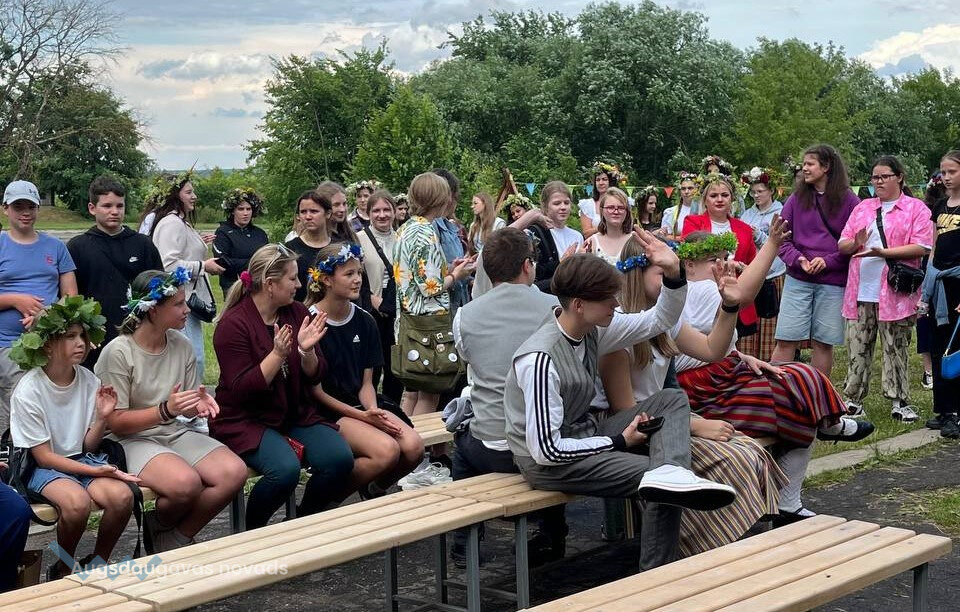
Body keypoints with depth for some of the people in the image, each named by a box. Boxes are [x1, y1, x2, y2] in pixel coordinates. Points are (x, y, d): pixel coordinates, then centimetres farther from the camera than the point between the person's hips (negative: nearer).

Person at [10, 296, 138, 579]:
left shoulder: (89, 381, -1)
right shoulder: (28, 391, -15)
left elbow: (88, 446, 5)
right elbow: (43, 456, -12)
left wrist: (102, 417, -15)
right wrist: (95, 471, -21)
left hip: (83, 459, 4)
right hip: (43, 468, -4)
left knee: (122, 495, -26)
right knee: (76, 502, -35)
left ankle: (97, 563, 1)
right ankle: (63, 570, -6)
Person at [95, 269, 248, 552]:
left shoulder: (182, 346, 5)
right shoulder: (118, 353, -13)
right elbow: (116, 422, -13)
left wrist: (199, 404, -11)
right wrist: (166, 410, -26)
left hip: (175, 433, 6)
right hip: (132, 440, -6)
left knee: (234, 472, -21)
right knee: (186, 483, -35)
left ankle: (176, 539, -2)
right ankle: (160, 528, 1)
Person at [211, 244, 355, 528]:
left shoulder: (297, 313, 6)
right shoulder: (233, 324, -11)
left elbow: (315, 375, 7)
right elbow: (241, 389, -15)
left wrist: (306, 350, -14)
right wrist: (278, 354, -24)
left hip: (297, 414, 6)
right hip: (247, 420, -6)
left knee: (340, 459, -20)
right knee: (285, 469, -32)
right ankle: (252, 533, -3)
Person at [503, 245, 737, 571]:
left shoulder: (592, 329, -2)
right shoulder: (540, 360, -27)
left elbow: (659, 321, 10)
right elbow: (546, 450, -26)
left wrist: (673, 274, -10)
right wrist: (619, 442, -17)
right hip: (547, 464, -10)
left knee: (672, 400, -1)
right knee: (657, 483, -21)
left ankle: (670, 473, -29)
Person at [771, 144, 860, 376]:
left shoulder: (849, 201, 0)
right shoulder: (797, 198, 8)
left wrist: (828, 261, -12)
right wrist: (798, 259, -10)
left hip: (833, 282, -1)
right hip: (798, 279, 2)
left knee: (823, 342, 6)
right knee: (785, 340, -2)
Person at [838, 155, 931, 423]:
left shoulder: (916, 208, 2)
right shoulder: (863, 208, 17)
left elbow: (922, 247, -10)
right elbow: (842, 243, 13)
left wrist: (883, 253, -18)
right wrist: (855, 244, -11)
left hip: (894, 292, -4)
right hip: (860, 289, 4)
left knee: (896, 348, 3)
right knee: (857, 347, 5)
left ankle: (899, 402, 11)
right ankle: (853, 399, 13)